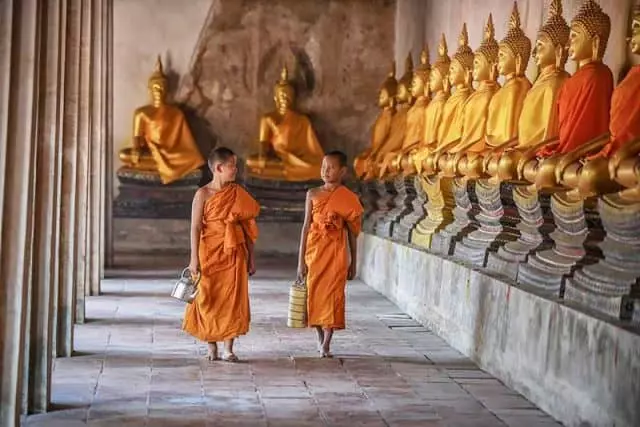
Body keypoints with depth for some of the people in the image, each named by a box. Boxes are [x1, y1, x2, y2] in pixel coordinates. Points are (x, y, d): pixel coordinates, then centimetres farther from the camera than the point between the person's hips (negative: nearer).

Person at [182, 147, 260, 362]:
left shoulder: (238, 193, 6)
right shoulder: (203, 194, -5)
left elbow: (248, 228, 9)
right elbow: (195, 227, -7)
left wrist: (251, 258, 8)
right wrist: (194, 258, -12)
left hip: (234, 255, 3)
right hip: (210, 253, -3)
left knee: (233, 299, 1)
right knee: (208, 300, 3)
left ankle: (229, 348, 9)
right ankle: (212, 347, 15)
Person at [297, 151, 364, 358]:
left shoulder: (348, 199, 1)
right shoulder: (313, 194, 4)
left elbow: (351, 232, 6)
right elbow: (306, 226, 2)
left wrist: (353, 263, 7)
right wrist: (301, 260, -1)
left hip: (336, 253, -1)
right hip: (314, 250, 2)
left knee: (332, 294, -5)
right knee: (314, 294, 4)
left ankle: (326, 344, 0)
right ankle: (320, 338, 21)